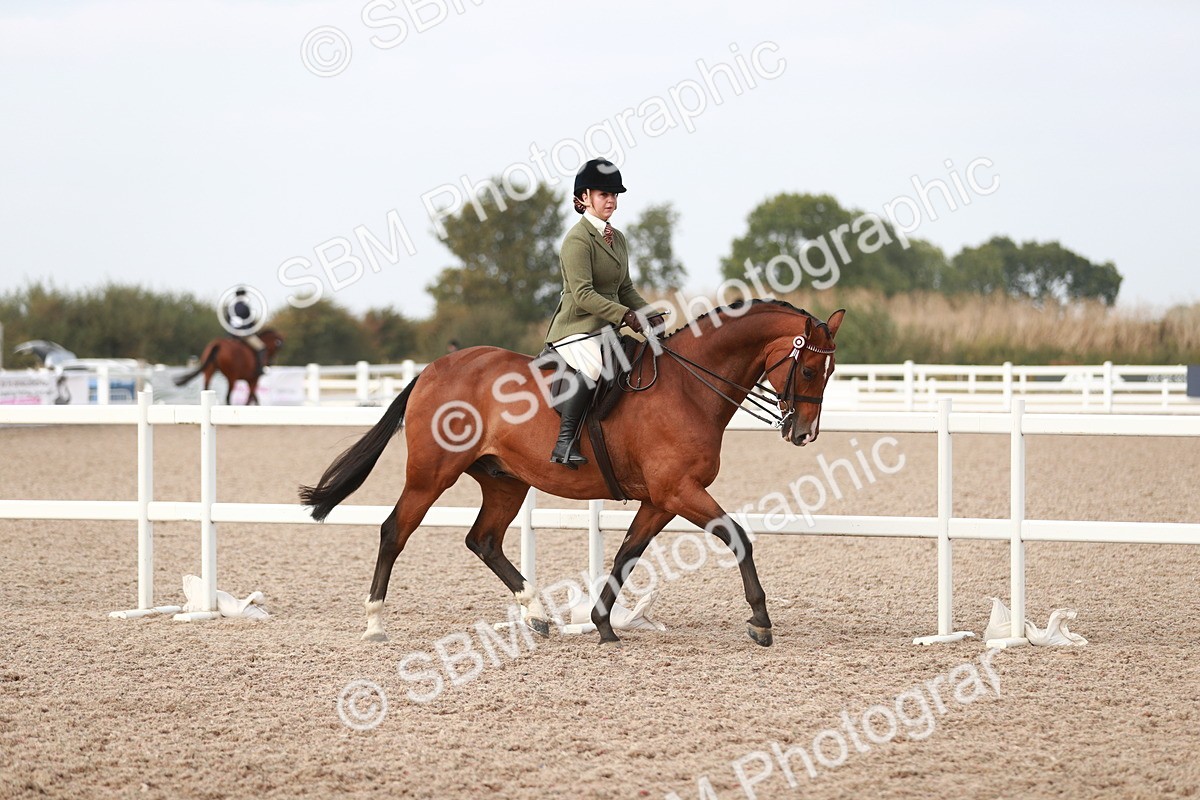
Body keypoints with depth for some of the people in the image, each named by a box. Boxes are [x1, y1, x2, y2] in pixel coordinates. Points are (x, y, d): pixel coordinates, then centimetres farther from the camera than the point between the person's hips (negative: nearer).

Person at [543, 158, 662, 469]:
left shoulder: (617, 238, 17)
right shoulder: (578, 239, -11)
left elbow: (625, 289, 22)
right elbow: (583, 294, -19)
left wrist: (648, 314, 4)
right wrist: (625, 315, -26)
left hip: (607, 328, 9)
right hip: (576, 328, -9)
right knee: (594, 364, -37)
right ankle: (565, 441, -35)